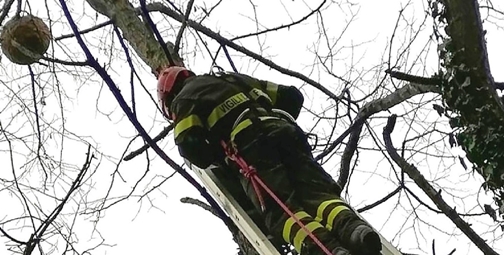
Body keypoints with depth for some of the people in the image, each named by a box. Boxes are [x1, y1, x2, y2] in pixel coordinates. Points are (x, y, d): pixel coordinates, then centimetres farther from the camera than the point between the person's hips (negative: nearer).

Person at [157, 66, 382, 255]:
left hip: (251, 146, -5)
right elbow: (292, 96, 37)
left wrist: (220, 158, 20)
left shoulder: (183, 99, 23)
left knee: (280, 209, -19)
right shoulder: (235, 78, 42)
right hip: (287, 133, 6)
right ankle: (354, 228, -40)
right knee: (319, 192, -9)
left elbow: (189, 146, 3)